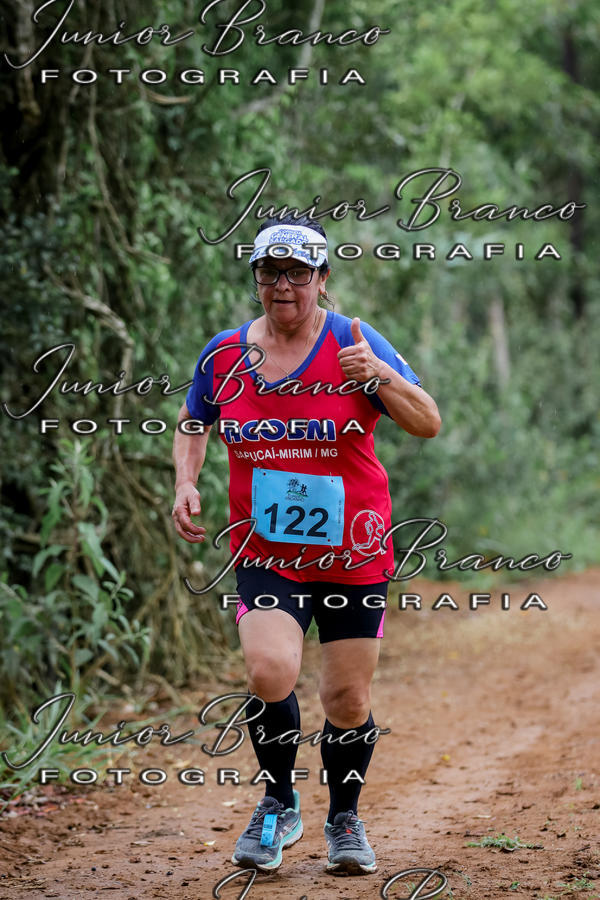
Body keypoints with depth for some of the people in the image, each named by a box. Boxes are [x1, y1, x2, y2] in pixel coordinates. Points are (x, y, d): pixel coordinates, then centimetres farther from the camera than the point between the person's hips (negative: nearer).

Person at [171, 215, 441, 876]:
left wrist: (380, 375, -27)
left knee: (348, 702, 4)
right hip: (265, 553, 1)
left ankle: (344, 819, 31)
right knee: (269, 673, -22)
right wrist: (185, 485, 2)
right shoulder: (224, 354, 1)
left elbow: (428, 425, -10)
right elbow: (193, 424, 20)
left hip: (353, 555, -1)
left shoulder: (354, 343, -6)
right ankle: (278, 806, 4)